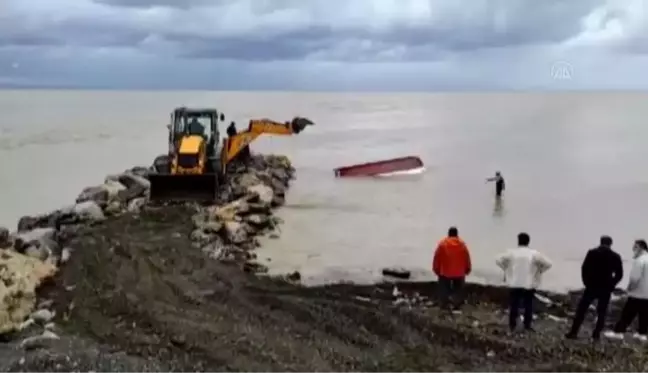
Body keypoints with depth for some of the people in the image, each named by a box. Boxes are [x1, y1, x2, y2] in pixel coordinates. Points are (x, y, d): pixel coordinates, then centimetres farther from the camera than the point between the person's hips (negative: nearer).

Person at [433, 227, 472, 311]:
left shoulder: (442, 243, -7)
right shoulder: (462, 244, -2)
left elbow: (437, 258, -6)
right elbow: (467, 258, 2)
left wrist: (436, 269, 4)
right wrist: (467, 269, 14)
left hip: (445, 272, -1)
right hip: (459, 272, 2)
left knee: (445, 290, 13)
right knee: (458, 290, 17)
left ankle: (444, 305, 12)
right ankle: (457, 305, 17)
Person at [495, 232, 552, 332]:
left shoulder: (511, 252, -3)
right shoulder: (534, 253, -4)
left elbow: (498, 260, -2)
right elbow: (548, 264, -2)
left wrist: (506, 269, 8)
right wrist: (539, 271, 9)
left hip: (514, 283, 1)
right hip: (529, 284, -1)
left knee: (514, 305, 7)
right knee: (528, 305, 7)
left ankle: (512, 325, 8)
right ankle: (527, 325, 6)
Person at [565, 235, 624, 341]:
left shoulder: (592, 253, -2)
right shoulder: (615, 256, 1)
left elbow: (584, 268, -5)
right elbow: (619, 274, -1)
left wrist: (586, 282, 5)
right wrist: (611, 285, 9)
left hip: (592, 286, -1)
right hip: (606, 288, 1)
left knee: (581, 310, 4)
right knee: (602, 312, 11)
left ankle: (573, 332, 0)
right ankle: (596, 334, 7)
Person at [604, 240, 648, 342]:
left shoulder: (639, 260, -17)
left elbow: (635, 278, -20)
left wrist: (629, 287, -5)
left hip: (638, 293, -8)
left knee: (627, 313, -4)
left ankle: (618, 332, -3)